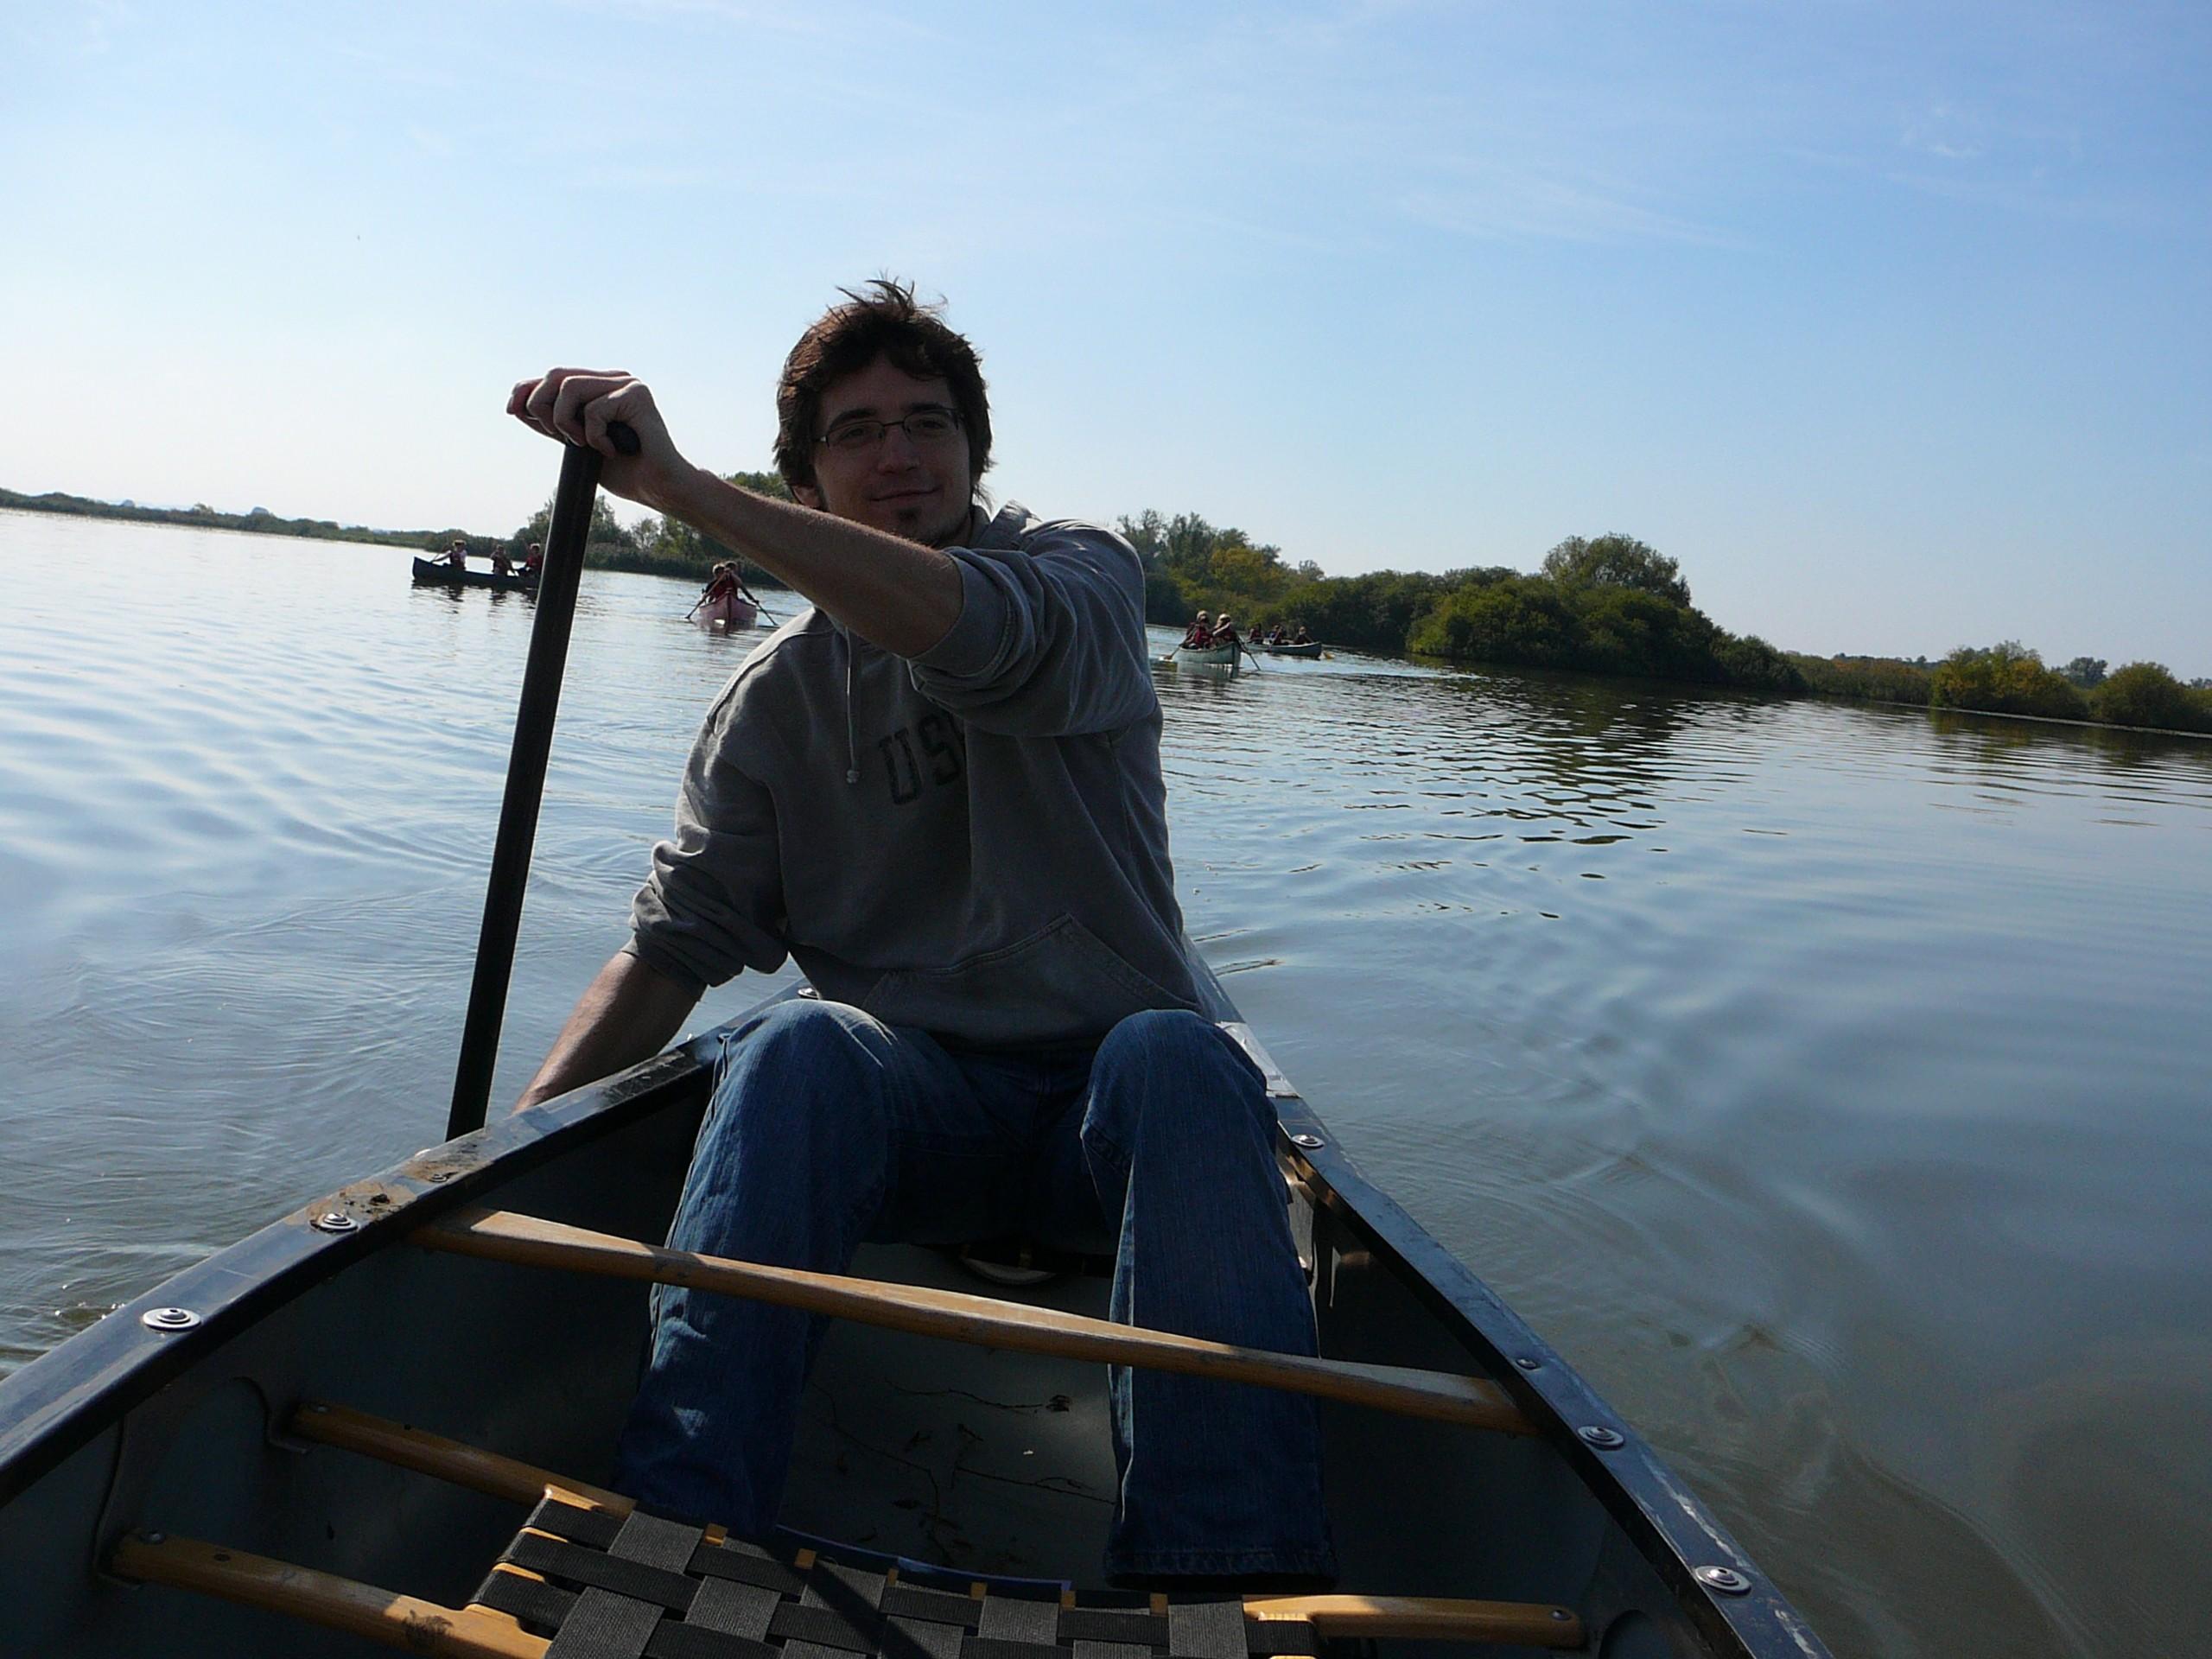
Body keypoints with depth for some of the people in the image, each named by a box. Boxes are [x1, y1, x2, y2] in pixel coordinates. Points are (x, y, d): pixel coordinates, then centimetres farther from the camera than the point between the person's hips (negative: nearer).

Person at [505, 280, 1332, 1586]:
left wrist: (680, 485, -29)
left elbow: (972, 629, -25)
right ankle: (670, 1536, -34)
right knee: (795, 1046, -31)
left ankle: (1238, 1578, -38)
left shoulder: (1083, 574, 1)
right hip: (901, 1109, 2)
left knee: (1179, 1058, -35)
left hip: (1098, 1109, -1)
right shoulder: (777, 698, 8)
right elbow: (680, 939, 4)